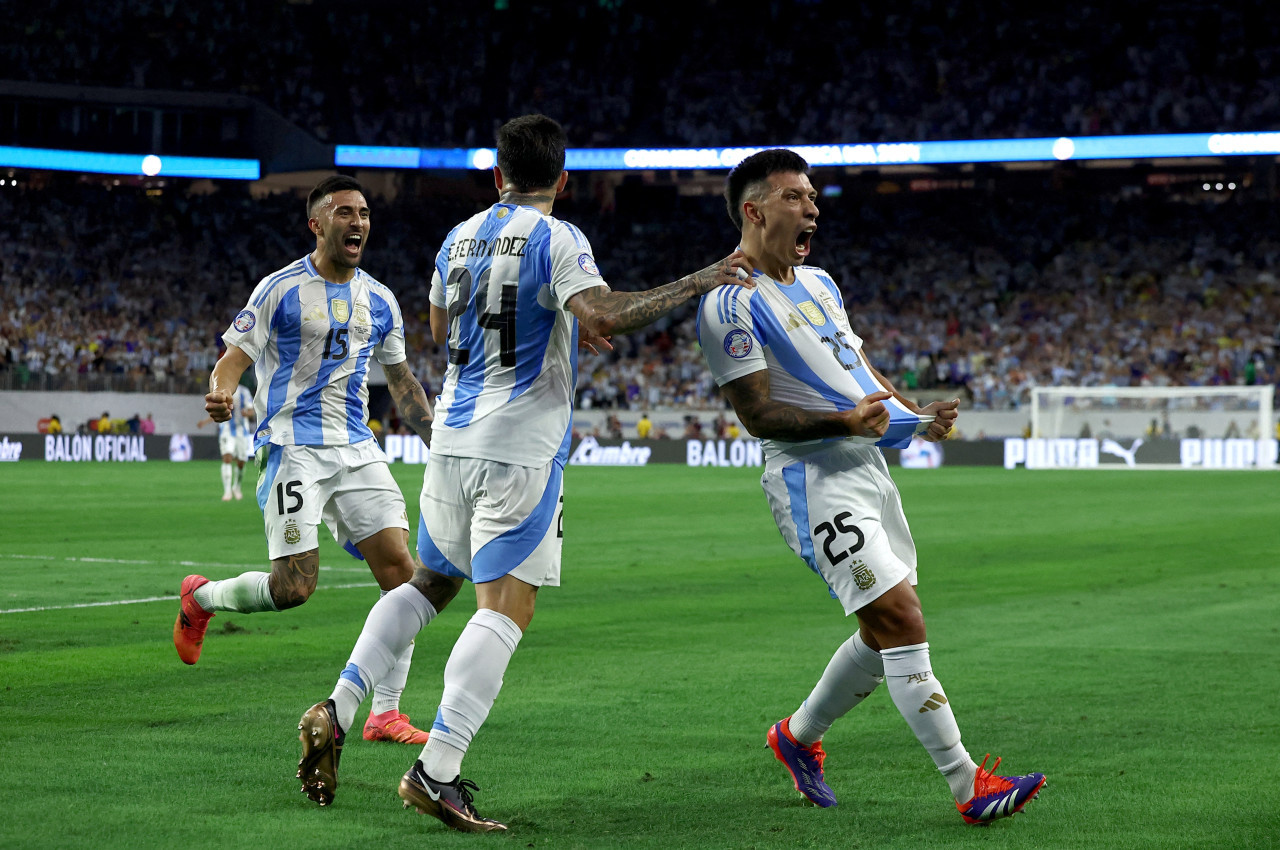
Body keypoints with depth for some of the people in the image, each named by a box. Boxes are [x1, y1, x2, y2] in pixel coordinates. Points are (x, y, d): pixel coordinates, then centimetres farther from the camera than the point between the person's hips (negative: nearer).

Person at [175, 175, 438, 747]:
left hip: (357, 451, 6)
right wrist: (221, 395, -29)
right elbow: (234, 359, -6)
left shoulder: (379, 301, 12)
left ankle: (385, 713, 0)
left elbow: (400, 379, 24)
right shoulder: (281, 290, -4)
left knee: (402, 572, -7)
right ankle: (200, 597, 18)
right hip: (293, 448, -6)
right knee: (293, 587, -13)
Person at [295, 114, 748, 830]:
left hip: (452, 439, 7)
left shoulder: (461, 238, 12)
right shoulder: (557, 240, -9)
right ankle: (437, 771, -18)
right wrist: (695, 285, -17)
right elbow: (604, 318, -25)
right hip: (520, 448, -7)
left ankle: (337, 710, 13)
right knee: (506, 607, -9)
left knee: (429, 582, 23)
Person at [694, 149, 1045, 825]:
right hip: (815, 479, -9)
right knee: (900, 621, -16)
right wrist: (844, 421, -28)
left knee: (887, 635, 11)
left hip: (868, 466, 9)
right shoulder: (730, 305, -11)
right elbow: (758, 416, -15)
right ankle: (969, 788, -15)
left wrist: (916, 414, 11)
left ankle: (797, 737, 33)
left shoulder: (818, 282, 18)